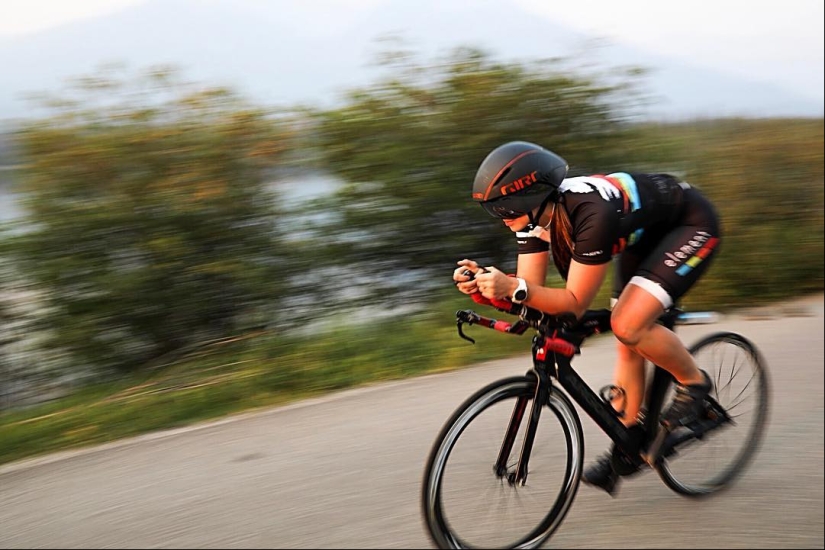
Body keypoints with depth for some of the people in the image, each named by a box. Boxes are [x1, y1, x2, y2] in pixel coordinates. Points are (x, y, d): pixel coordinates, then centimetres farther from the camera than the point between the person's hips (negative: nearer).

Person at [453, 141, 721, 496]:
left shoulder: (592, 214, -39)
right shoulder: (535, 212, -17)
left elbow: (576, 303, -35)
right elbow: (530, 288, -14)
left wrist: (514, 287, -48)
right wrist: (485, 283, -33)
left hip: (692, 225, -8)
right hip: (645, 233, 8)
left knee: (629, 325, -24)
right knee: (626, 342, 6)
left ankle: (694, 382, 2)